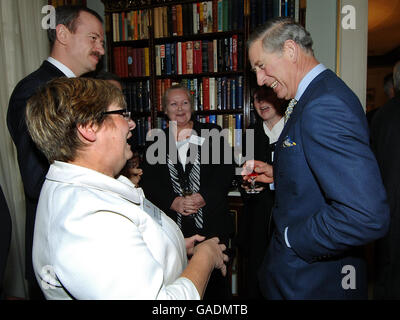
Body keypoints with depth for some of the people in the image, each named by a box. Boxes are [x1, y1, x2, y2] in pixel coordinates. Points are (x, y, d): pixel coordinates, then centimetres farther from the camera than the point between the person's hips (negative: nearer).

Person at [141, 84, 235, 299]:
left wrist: (204, 197, -14)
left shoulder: (212, 133, 6)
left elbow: (226, 171, -1)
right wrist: (173, 202, -14)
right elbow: (149, 182, 2)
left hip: (211, 225, 0)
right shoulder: (157, 140, 8)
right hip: (173, 226, 1)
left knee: (215, 279, 10)